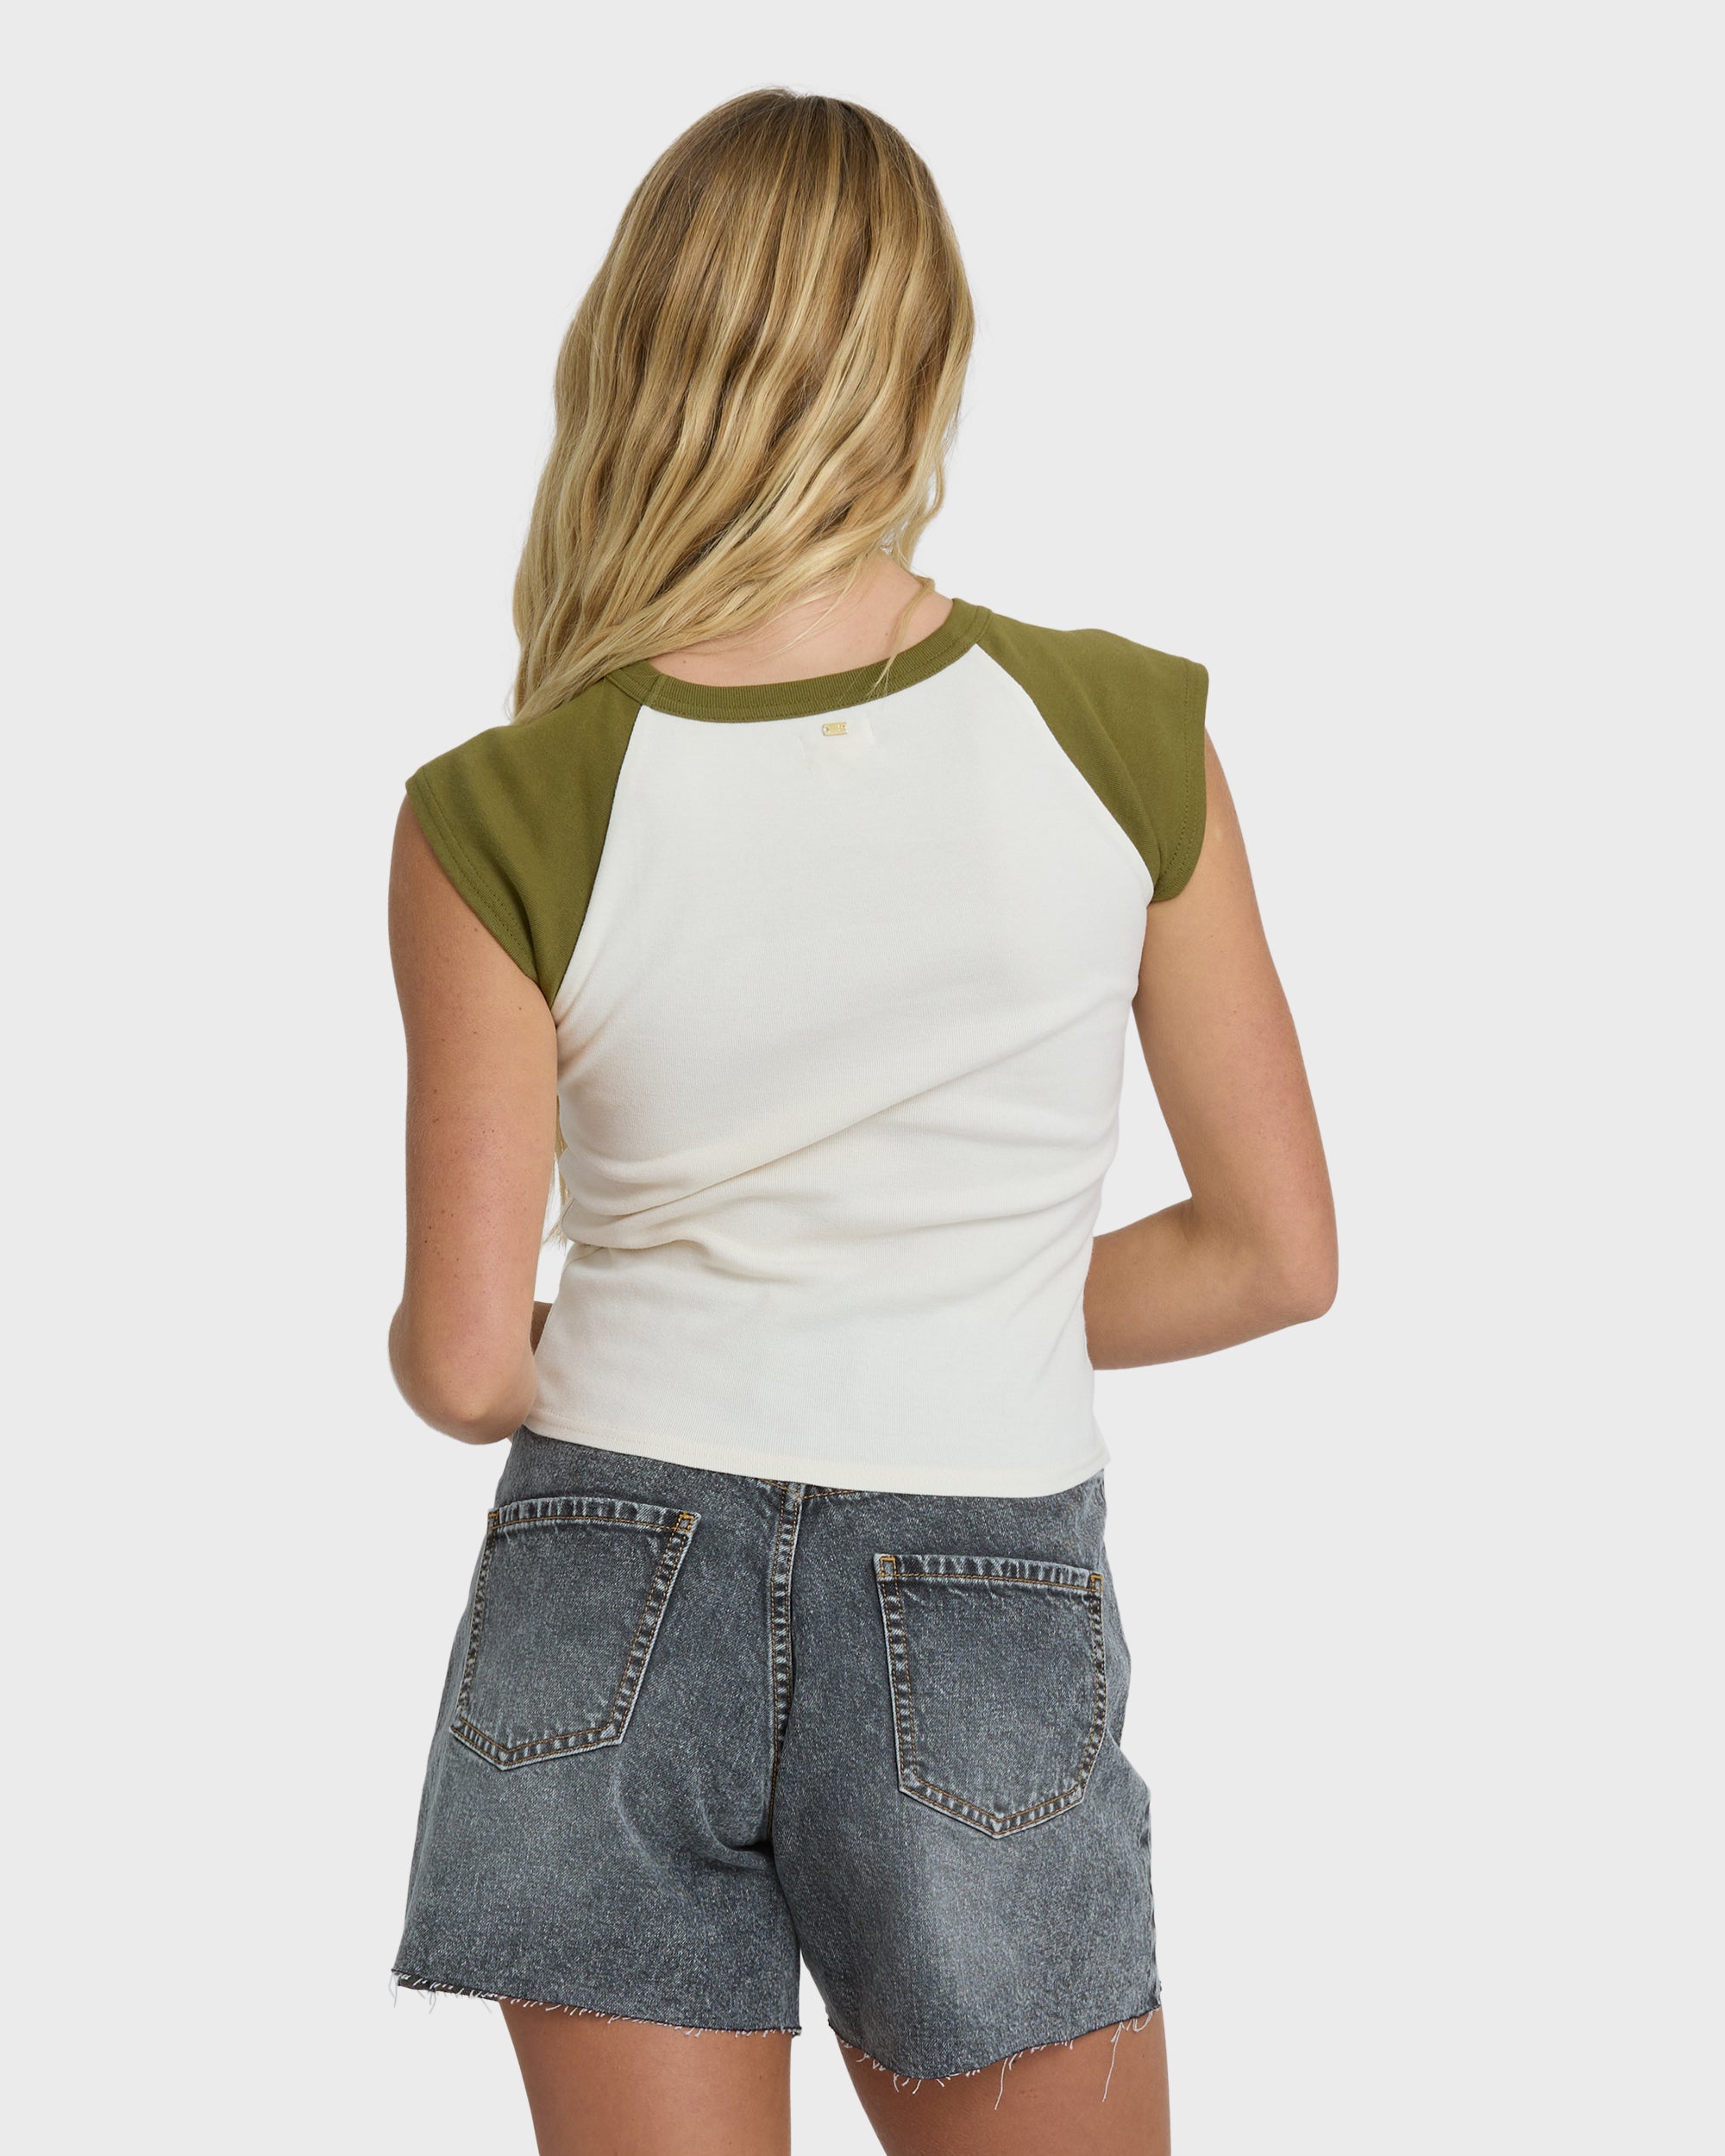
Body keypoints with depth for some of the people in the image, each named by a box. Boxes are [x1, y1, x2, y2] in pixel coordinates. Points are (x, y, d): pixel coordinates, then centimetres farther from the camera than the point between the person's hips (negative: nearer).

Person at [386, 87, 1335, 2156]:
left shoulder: (501, 825, -11)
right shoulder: (1123, 738, -9)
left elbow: (463, 1360, -8)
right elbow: (1277, 1253, -2)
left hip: (607, 1607, 1)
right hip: (980, 1647, 0)